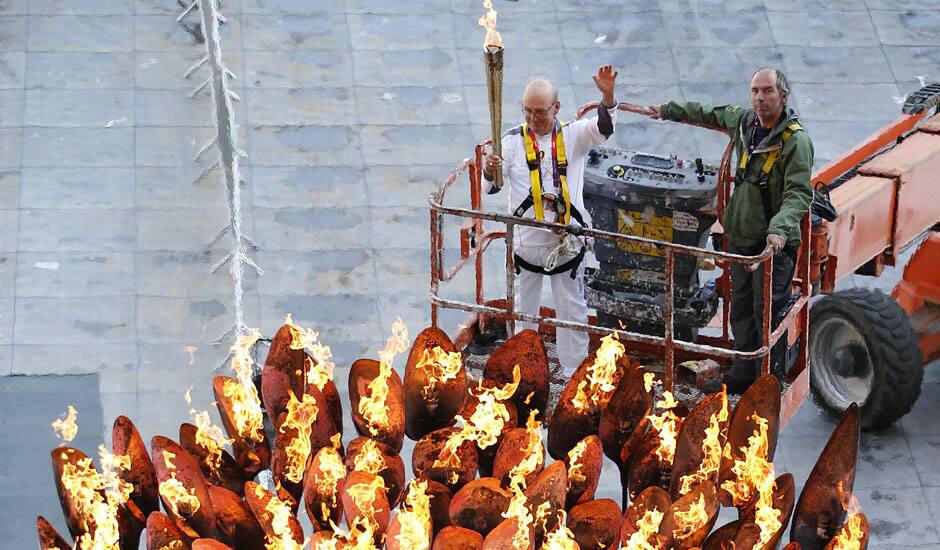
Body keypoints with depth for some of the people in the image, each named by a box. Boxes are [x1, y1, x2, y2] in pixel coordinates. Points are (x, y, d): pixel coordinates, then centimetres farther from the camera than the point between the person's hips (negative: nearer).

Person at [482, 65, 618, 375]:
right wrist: (491, 172, -38)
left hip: (567, 241, 0)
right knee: (524, 307, 15)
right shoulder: (514, 140, -4)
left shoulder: (573, 136, -2)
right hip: (526, 239, 0)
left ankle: (574, 370, 23)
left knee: (572, 309, 10)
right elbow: (492, 185, -12)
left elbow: (603, 128, -21)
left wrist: (608, 97, -41)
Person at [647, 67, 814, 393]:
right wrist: (668, 111, 36)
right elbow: (710, 114, 27)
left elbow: (799, 194, -25)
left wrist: (780, 228, -41)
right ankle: (744, 373, 31)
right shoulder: (744, 122, 6)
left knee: (768, 314, -4)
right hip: (741, 238, 8)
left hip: (775, 243, -8)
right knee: (741, 310, 18)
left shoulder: (795, 140, -17)